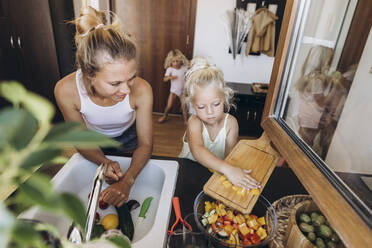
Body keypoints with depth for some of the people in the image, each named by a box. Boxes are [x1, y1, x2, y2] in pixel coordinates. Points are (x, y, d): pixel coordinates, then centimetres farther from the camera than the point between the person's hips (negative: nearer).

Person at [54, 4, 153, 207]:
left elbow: (145, 144, -29)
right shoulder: (66, 91, -36)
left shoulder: (141, 90, -40)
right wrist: (105, 163, -38)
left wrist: (128, 181, -45)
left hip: (129, 137, 0)